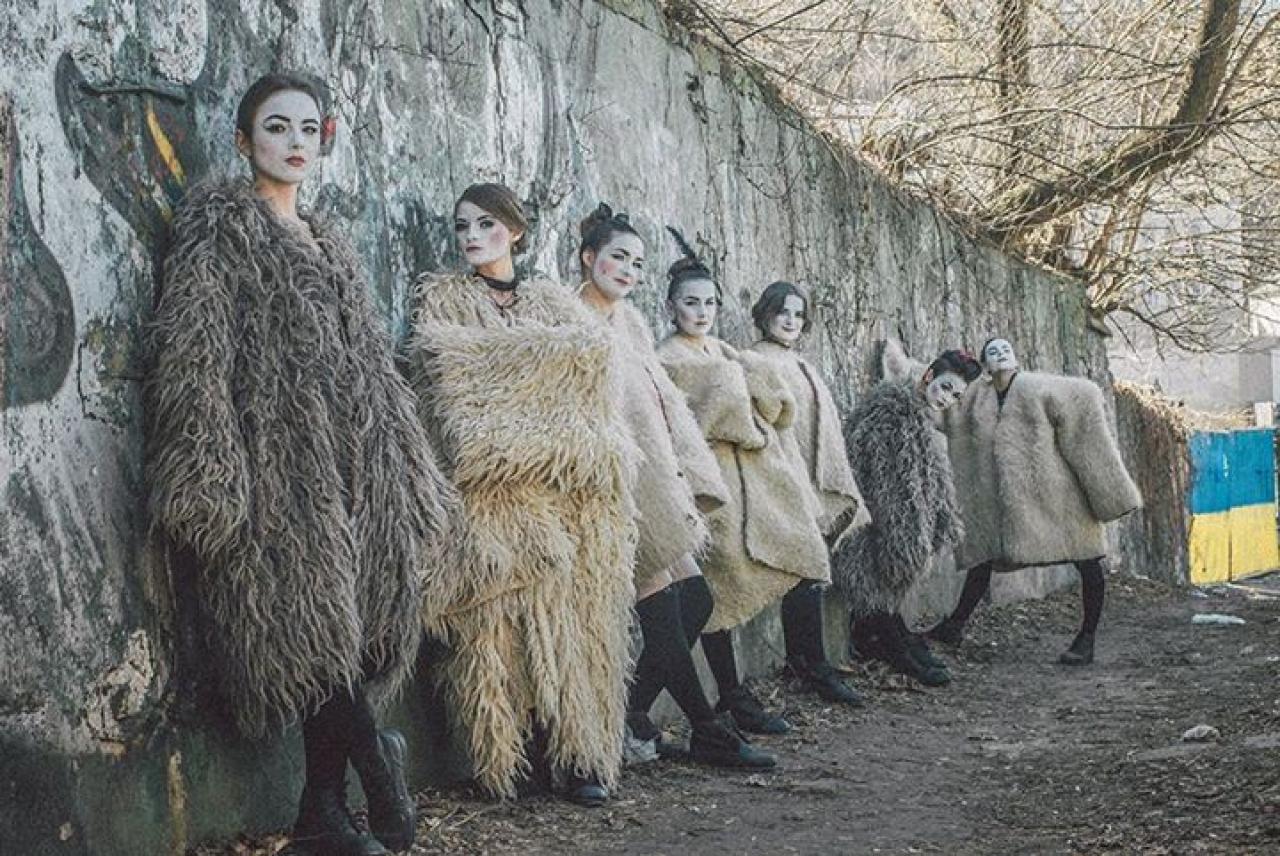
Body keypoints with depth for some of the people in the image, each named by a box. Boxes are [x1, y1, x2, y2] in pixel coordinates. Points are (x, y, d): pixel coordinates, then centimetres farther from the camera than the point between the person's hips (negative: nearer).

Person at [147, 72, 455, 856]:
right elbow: (195, 353, -9)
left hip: (351, 465, 6)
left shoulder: (328, 241, 23)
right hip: (281, 462, -6)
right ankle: (377, 761, 0)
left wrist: (406, 471, 19)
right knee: (311, 627, -12)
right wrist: (213, 473, -19)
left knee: (342, 629, 2)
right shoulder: (218, 223, 2)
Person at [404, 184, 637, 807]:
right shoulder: (441, 298, 13)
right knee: (503, 612, -10)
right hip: (494, 491, -2)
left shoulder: (555, 302, 21)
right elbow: (446, 362, -5)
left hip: (567, 487, 2)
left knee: (575, 612, -5)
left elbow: (595, 348, 3)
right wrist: (545, 347, -3)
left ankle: (580, 755, -2)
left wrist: (500, 356, -5)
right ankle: (521, 755, -5)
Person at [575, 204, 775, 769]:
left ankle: (630, 713, 16)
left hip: (654, 486, 9)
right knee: (664, 611, -5)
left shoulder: (631, 324, 18)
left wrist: (691, 480, 14)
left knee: (694, 601, 5)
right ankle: (710, 734, 5)